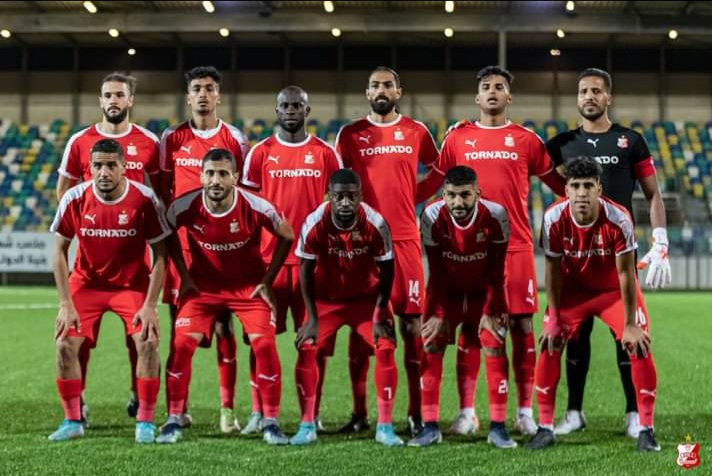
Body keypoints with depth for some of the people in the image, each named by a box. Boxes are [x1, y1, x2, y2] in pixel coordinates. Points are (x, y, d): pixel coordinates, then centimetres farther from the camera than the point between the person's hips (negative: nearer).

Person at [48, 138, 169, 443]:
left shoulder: (144, 199, -18)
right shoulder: (74, 198, -13)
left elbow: (160, 255, -12)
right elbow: (59, 251, -5)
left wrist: (150, 305, -19)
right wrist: (66, 304, -12)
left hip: (132, 284, -2)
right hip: (86, 283, 2)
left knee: (148, 342, -19)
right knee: (65, 344, -11)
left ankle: (145, 422, -4)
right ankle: (72, 421, 6)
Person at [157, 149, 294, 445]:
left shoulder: (256, 208, -23)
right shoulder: (185, 208, -19)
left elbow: (287, 237, -5)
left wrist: (268, 281, -5)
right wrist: (185, 275, -1)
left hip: (249, 285, -1)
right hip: (202, 285, 1)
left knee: (264, 344, -14)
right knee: (182, 344, -12)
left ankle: (271, 422, -1)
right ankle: (174, 421, 2)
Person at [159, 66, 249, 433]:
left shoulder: (235, 139, 5)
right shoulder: (172, 139, 7)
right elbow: (162, 192, 10)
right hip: (180, 241, 1)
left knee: (223, 324, 0)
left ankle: (227, 409, 3)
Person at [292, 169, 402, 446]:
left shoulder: (375, 224, -24)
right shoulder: (314, 224, -24)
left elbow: (386, 270, -12)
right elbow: (306, 270, -10)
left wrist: (380, 316, -14)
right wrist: (312, 318, -11)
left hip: (367, 297, 0)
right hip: (326, 298, 1)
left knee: (386, 348, -15)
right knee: (306, 349, -12)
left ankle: (385, 426, -3)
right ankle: (307, 426, 1)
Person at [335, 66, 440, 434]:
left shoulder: (416, 132, 7)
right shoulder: (350, 134, 7)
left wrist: (408, 196, 8)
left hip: (405, 238, 0)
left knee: (411, 322, -1)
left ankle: (415, 413, 7)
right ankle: (359, 413, 10)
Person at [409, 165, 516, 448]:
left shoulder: (495, 216, -24)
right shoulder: (432, 217, -23)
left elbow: (496, 271, -15)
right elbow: (436, 271, -15)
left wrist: (490, 312, -15)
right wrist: (440, 314, -13)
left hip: (485, 291, -1)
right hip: (446, 292, 1)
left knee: (495, 348, -11)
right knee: (430, 348, -8)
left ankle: (498, 427, -3)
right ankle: (430, 426, -1)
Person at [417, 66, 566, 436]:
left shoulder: (526, 140, 8)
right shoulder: (458, 137, 9)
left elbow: (558, 183, 14)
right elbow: (430, 183, 13)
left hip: (516, 246, 0)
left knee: (521, 325, 0)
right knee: (469, 325, 1)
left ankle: (525, 412, 9)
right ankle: (466, 411, 9)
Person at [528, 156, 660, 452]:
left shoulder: (618, 220, -30)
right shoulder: (554, 219, -25)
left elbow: (625, 273, -22)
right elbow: (553, 269, -12)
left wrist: (630, 324, -17)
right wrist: (554, 318, -9)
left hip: (615, 290, -1)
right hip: (574, 289, 2)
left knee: (640, 346, -14)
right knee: (549, 345, -9)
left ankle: (646, 429, 1)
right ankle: (545, 427, 4)